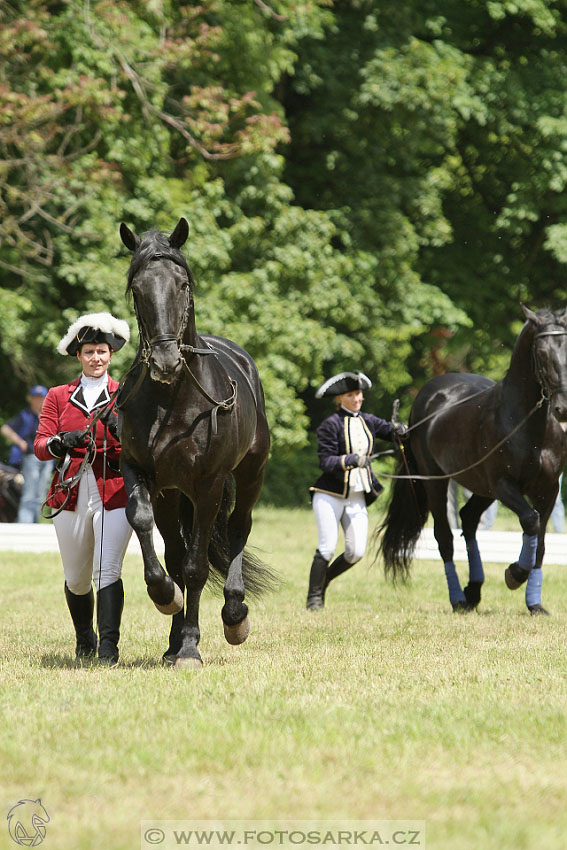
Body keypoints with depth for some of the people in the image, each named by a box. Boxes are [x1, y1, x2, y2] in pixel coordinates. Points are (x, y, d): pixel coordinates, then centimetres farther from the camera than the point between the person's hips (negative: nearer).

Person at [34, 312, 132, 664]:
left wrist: (122, 432, -19)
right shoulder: (58, 396, 11)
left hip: (115, 493, -2)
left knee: (108, 571, -17)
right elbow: (40, 446, 3)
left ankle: (109, 648, -18)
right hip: (71, 494, 2)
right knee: (77, 579, 10)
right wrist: (60, 443, -19)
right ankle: (84, 641, 33)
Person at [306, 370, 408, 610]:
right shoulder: (331, 424, -7)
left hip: (357, 498, 5)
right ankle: (314, 597, 4)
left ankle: (323, 580, 23)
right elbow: (326, 461, -13)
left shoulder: (368, 421, 10)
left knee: (356, 552, -2)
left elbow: (390, 431, 8)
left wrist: (399, 429, -16)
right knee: (327, 548, -9)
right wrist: (350, 460, -29)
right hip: (330, 495, -5)